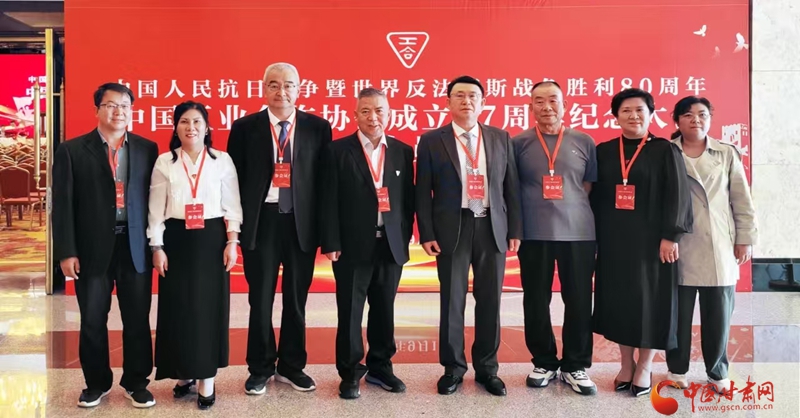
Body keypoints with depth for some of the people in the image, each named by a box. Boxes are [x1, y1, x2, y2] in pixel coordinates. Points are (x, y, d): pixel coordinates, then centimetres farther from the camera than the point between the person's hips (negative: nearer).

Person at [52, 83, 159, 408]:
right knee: (92, 321, 11)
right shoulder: (72, 150, 1)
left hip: (136, 247, 1)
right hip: (92, 249, -1)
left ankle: (136, 382, 24)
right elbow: (63, 205, -1)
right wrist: (66, 252, -6)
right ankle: (97, 383, 29)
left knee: (138, 321, 8)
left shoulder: (147, 148, 5)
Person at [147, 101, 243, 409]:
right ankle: (183, 373, 22)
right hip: (176, 240, 1)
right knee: (178, 307, 5)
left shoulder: (222, 161, 2)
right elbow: (156, 209, 4)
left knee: (209, 306, 2)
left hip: (211, 239, -1)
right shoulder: (164, 162, 4)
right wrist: (157, 247, -1)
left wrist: (232, 242, -6)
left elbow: (232, 205, 2)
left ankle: (207, 380, 11)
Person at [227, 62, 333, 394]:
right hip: (261, 222, 0)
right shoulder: (244, 127, 2)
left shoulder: (318, 127, 2)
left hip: (302, 223, 1)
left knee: (296, 299, 12)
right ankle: (260, 369, 26)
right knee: (260, 300, 9)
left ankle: (292, 366, 29)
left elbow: (325, 178, 2)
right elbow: (235, 178, 3)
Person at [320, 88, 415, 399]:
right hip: (352, 246, -3)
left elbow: (408, 200, 8)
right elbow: (329, 200, -5)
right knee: (350, 312, 6)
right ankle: (350, 373, 20)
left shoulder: (403, 151, 7)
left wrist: (405, 239, 3)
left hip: (391, 245, 3)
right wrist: (331, 243, -10)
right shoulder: (338, 150, -1)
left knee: (384, 310, 13)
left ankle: (380, 367, 29)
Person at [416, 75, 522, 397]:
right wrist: (426, 233, -6)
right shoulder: (431, 141, 2)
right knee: (452, 301, 5)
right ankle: (453, 368, 21)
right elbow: (423, 192, 0)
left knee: (490, 301, 8)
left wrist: (515, 229, 4)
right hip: (452, 229, -2)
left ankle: (486, 368, 23)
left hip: (492, 229, 2)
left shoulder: (501, 138, 9)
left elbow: (510, 187, 9)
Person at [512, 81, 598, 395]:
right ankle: (544, 363, 24)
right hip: (533, 234, 0)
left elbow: (590, 185, 11)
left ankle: (575, 366, 21)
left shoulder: (584, 142, 5)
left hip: (578, 233, 1)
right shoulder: (518, 143, 3)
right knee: (536, 301, 7)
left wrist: (574, 211, 3)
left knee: (579, 301, 5)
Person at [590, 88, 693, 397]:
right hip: (613, 239, 3)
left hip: (650, 238, -3)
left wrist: (670, 236, -12)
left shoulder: (665, 151, -1)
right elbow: (595, 196, 7)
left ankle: (645, 366, 19)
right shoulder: (603, 152, 6)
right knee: (618, 297, 7)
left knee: (649, 297, 4)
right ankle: (626, 363, 22)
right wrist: (593, 237, 3)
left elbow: (677, 197, -5)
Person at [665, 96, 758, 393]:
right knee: (679, 313, 6)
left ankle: (718, 372, 23)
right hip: (679, 248, -2)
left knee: (718, 314, 8)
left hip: (719, 248, 2)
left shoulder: (727, 154, 8)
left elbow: (742, 200, 7)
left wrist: (745, 238, 3)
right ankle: (677, 369, 21)